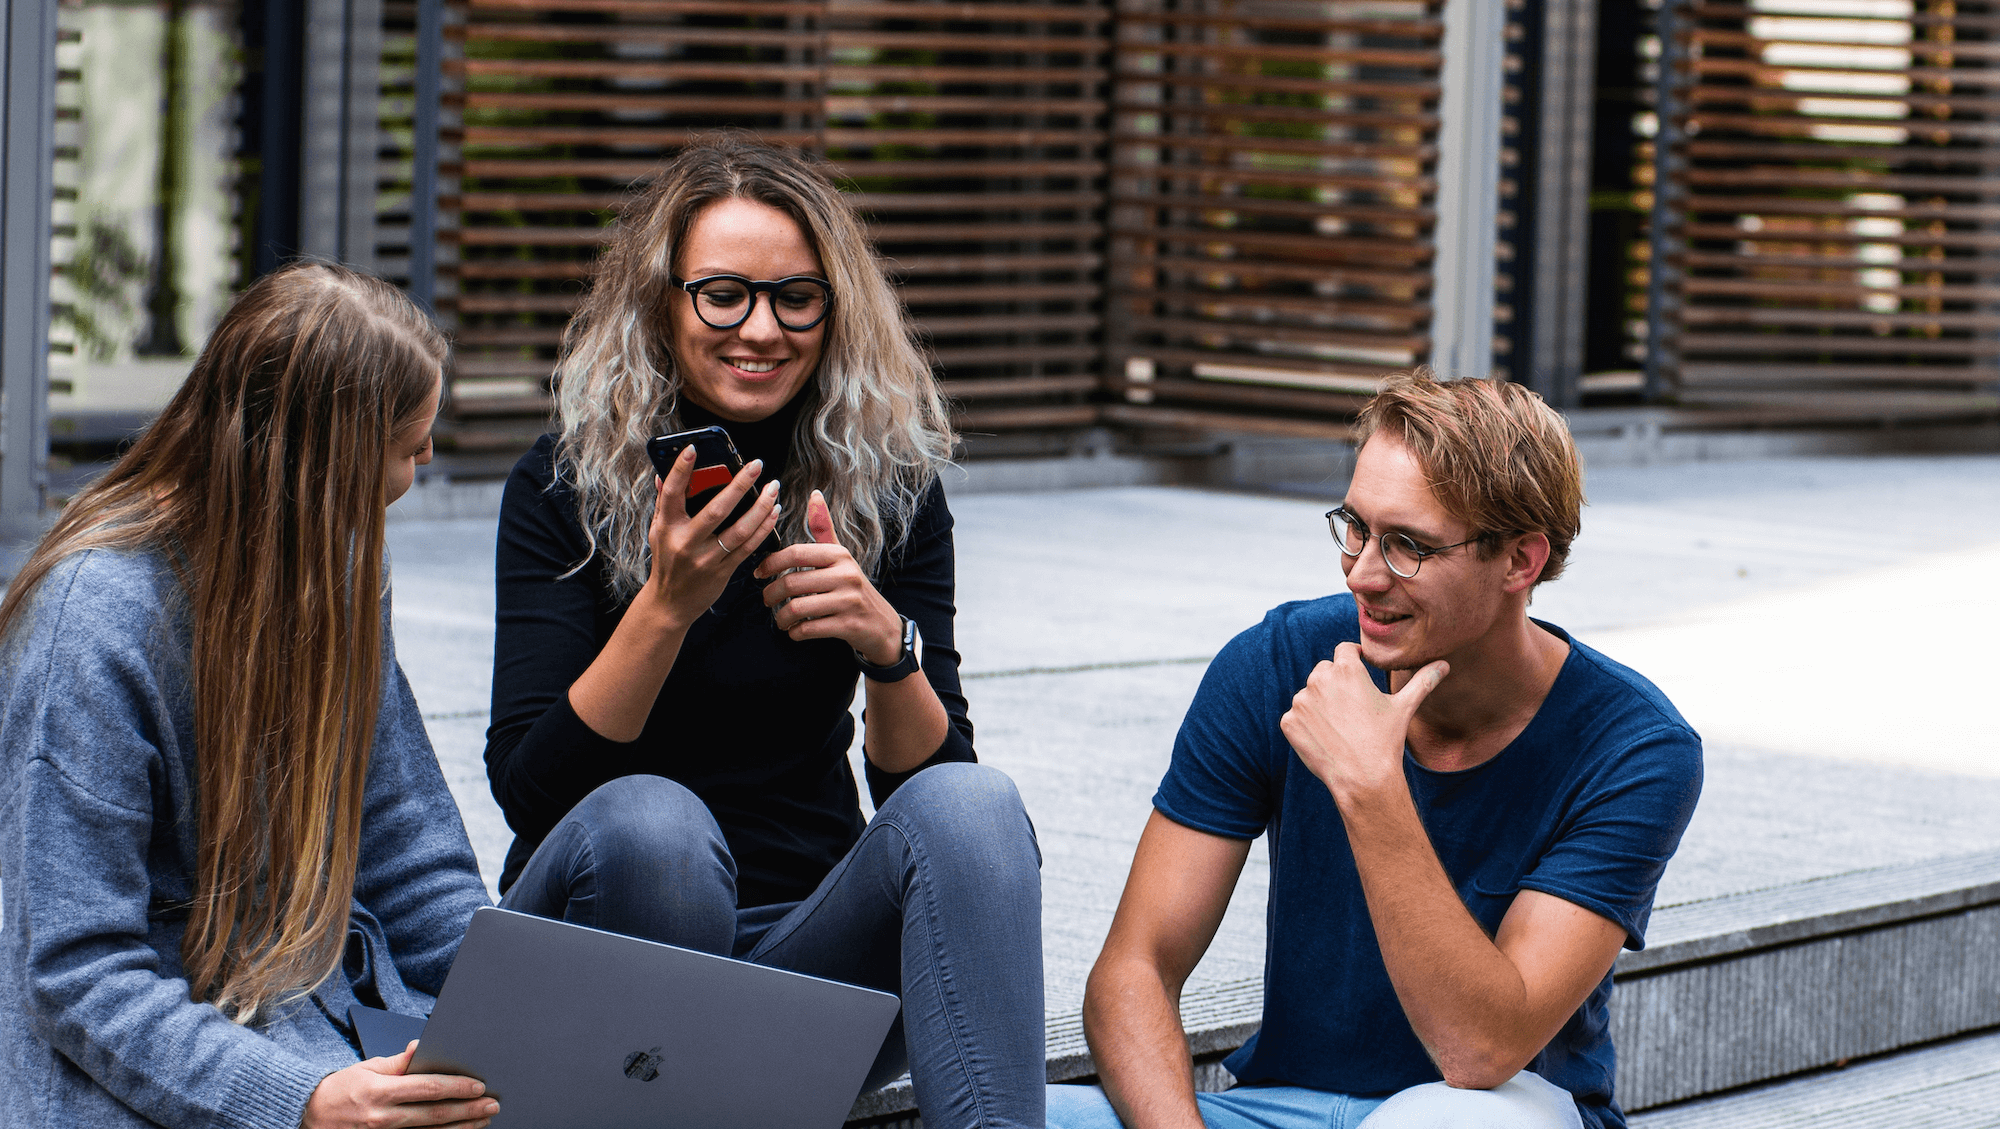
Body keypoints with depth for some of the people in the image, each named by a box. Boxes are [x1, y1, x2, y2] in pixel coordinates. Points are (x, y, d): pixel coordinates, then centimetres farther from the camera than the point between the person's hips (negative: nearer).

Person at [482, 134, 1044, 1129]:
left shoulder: (889, 487, 2)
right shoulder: (564, 486, -5)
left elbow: (927, 779, -3)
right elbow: (525, 787, -14)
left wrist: (886, 643, -23)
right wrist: (664, 607, -27)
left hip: (809, 946, 2)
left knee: (973, 806, -26)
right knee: (650, 822, -34)